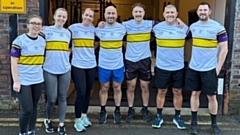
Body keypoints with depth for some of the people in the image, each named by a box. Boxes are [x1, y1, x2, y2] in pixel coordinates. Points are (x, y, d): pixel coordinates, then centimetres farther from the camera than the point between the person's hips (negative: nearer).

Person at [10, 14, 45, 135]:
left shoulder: (42, 41, 5)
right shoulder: (20, 40, -10)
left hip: (38, 81, 5)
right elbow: (14, 62, -11)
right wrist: (16, 81, -14)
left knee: (34, 108, 13)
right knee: (27, 110, -6)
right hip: (23, 81, -5)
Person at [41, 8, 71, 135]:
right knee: (52, 99, 0)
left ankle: (61, 125, 18)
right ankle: (48, 120, 27)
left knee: (62, 97, 7)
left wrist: (64, 58, 9)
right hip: (49, 70, -3)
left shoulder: (68, 33, 10)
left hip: (65, 70, 3)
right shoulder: (46, 31, -1)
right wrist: (48, 58, -4)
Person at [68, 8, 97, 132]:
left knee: (87, 92, 13)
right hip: (78, 66, -4)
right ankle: (77, 120, 9)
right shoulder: (73, 28, -5)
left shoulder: (94, 29, 6)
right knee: (81, 93, -6)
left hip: (91, 65, 4)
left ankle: (84, 115, 31)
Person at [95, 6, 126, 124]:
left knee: (117, 88, 12)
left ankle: (117, 111, 27)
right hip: (104, 64, 0)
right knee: (104, 88, 11)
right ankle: (103, 111, 27)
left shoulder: (122, 28, -5)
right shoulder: (99, 29, -7)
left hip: (118, 64, 1)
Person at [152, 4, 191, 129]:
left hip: (178, 67, 1)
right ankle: (159, 116, 24)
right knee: (161, 92, 10)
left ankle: (177, 117, 26)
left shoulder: (184, 28, -3)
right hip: (162, 67, -1)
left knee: (178, 92, 10)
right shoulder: (157, 28, -4)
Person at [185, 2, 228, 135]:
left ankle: (214, 124, 21)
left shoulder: (218, 28, -9)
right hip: (193, 68, 3)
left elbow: (224, 49, -8)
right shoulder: (193, 27, 4)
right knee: (195, 94, 9)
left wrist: (218, 68, -10)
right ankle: (194, 122, 21)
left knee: (212, 96, 5)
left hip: (210, 69, -3)